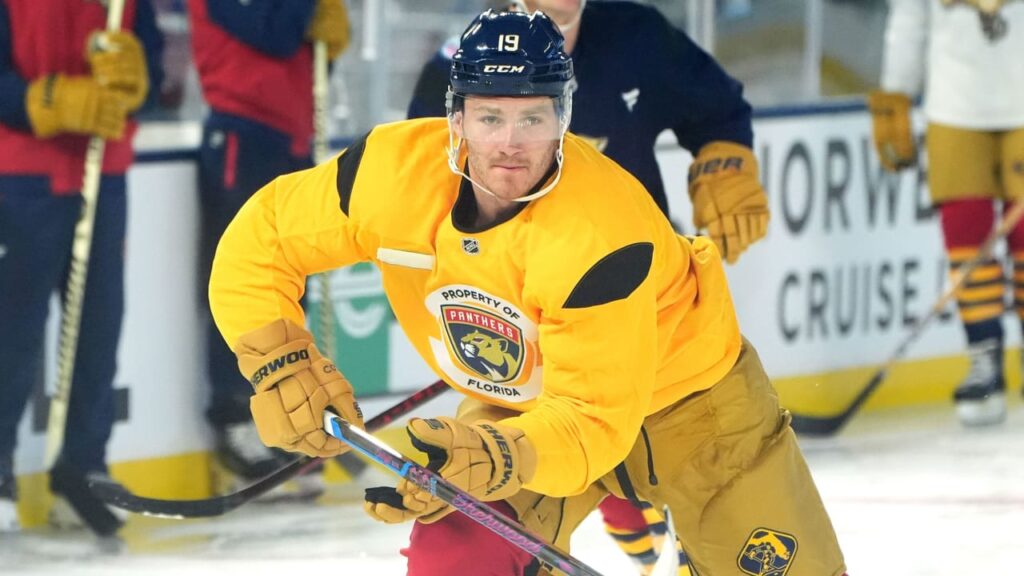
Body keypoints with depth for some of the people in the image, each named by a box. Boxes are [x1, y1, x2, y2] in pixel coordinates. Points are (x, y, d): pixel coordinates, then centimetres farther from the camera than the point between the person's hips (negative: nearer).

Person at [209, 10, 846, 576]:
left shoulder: (600, 233, -38)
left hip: (686, 393, -3)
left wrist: (502, 459, -54)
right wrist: (276, 361, -26)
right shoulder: (395, 172, -26)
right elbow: (260, 240, -13)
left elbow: (593, 418, -37)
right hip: (521, 404, 4)